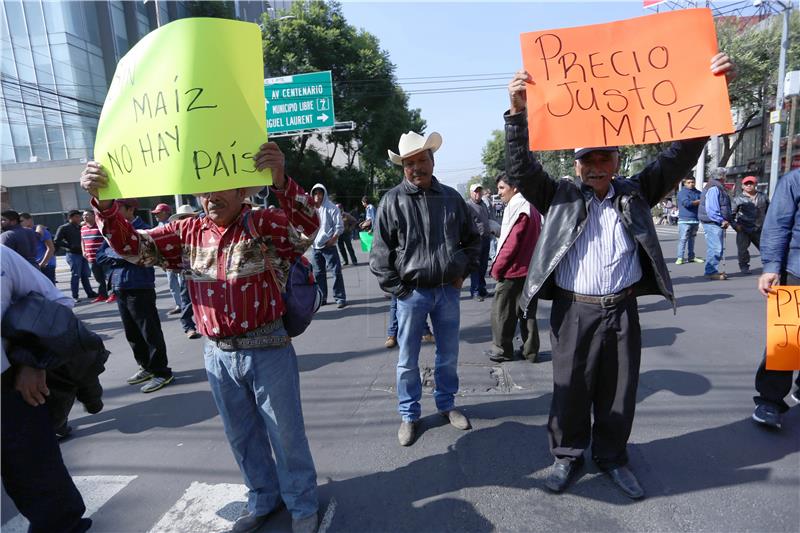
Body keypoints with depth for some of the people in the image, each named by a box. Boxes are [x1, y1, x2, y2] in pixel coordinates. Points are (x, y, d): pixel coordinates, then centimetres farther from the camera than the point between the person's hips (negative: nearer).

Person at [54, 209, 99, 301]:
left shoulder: (80, 227, 16)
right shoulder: (64, 228, -3)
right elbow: (56, 241, -7)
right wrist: (71, 246, -13)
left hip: (83, 254, 6)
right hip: (73, 255, -6)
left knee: (85, 275, 9)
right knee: (75, 275, -6)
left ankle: (90, 293, 15)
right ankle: (75, 296, 0)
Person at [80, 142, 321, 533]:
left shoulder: (265, 224, -11)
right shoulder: (188, 233, 6)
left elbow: (308, 226, -28)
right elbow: (133, 246, 3)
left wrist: (280, 181, -46)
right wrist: (104, 202, -14)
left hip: (268, 350, -5)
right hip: (217, 354, 5)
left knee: (286, 432, 10)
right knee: (241, 435, 21)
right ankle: (263, 500, 44)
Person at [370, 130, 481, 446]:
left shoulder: (451, 197, 5)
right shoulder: (393, 201, -6)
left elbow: (472, 238, 16)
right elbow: (380, 251, -6)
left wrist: (464, 271, 7)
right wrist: (397, 288, -9)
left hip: (448, 290, 3)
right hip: (412, 292, -3)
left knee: (449, 355, 16)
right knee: (408, 360, 8)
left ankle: (446, 404, 37)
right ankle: (409, 415, 26)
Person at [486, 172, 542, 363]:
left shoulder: (517, 208, -15)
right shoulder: (532, 207, 12)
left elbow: (511, 244, -20)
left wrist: (497, 268, -11)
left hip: (513, 270, -8)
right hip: (531, 269, 9)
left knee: (502, 311, 5)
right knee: (527, 312, 14)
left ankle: (502, 349, 14)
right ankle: (530, 351, 20)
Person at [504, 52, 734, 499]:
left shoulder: (635, 193, 8)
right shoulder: (560, 196, 1)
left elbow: (680, 157, 4)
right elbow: (522, 168, -8)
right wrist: (518, 112, -20)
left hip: (623, 311, 3)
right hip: (574, 311, -2)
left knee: (619, 390, 14)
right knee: (571, 389, 9)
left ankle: (612, 456, 35)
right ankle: (568, 454, 30)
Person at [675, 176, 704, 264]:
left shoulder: (698, 192, 16)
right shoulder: (682, 193, -2)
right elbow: (687, 203, -16)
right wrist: (698, 201, -6)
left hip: (696, 220, 6)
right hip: (685, 220, -6)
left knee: (692, 238, 11)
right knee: (683, 239, -9)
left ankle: (691, 257, 18)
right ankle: (680, 258, -8)